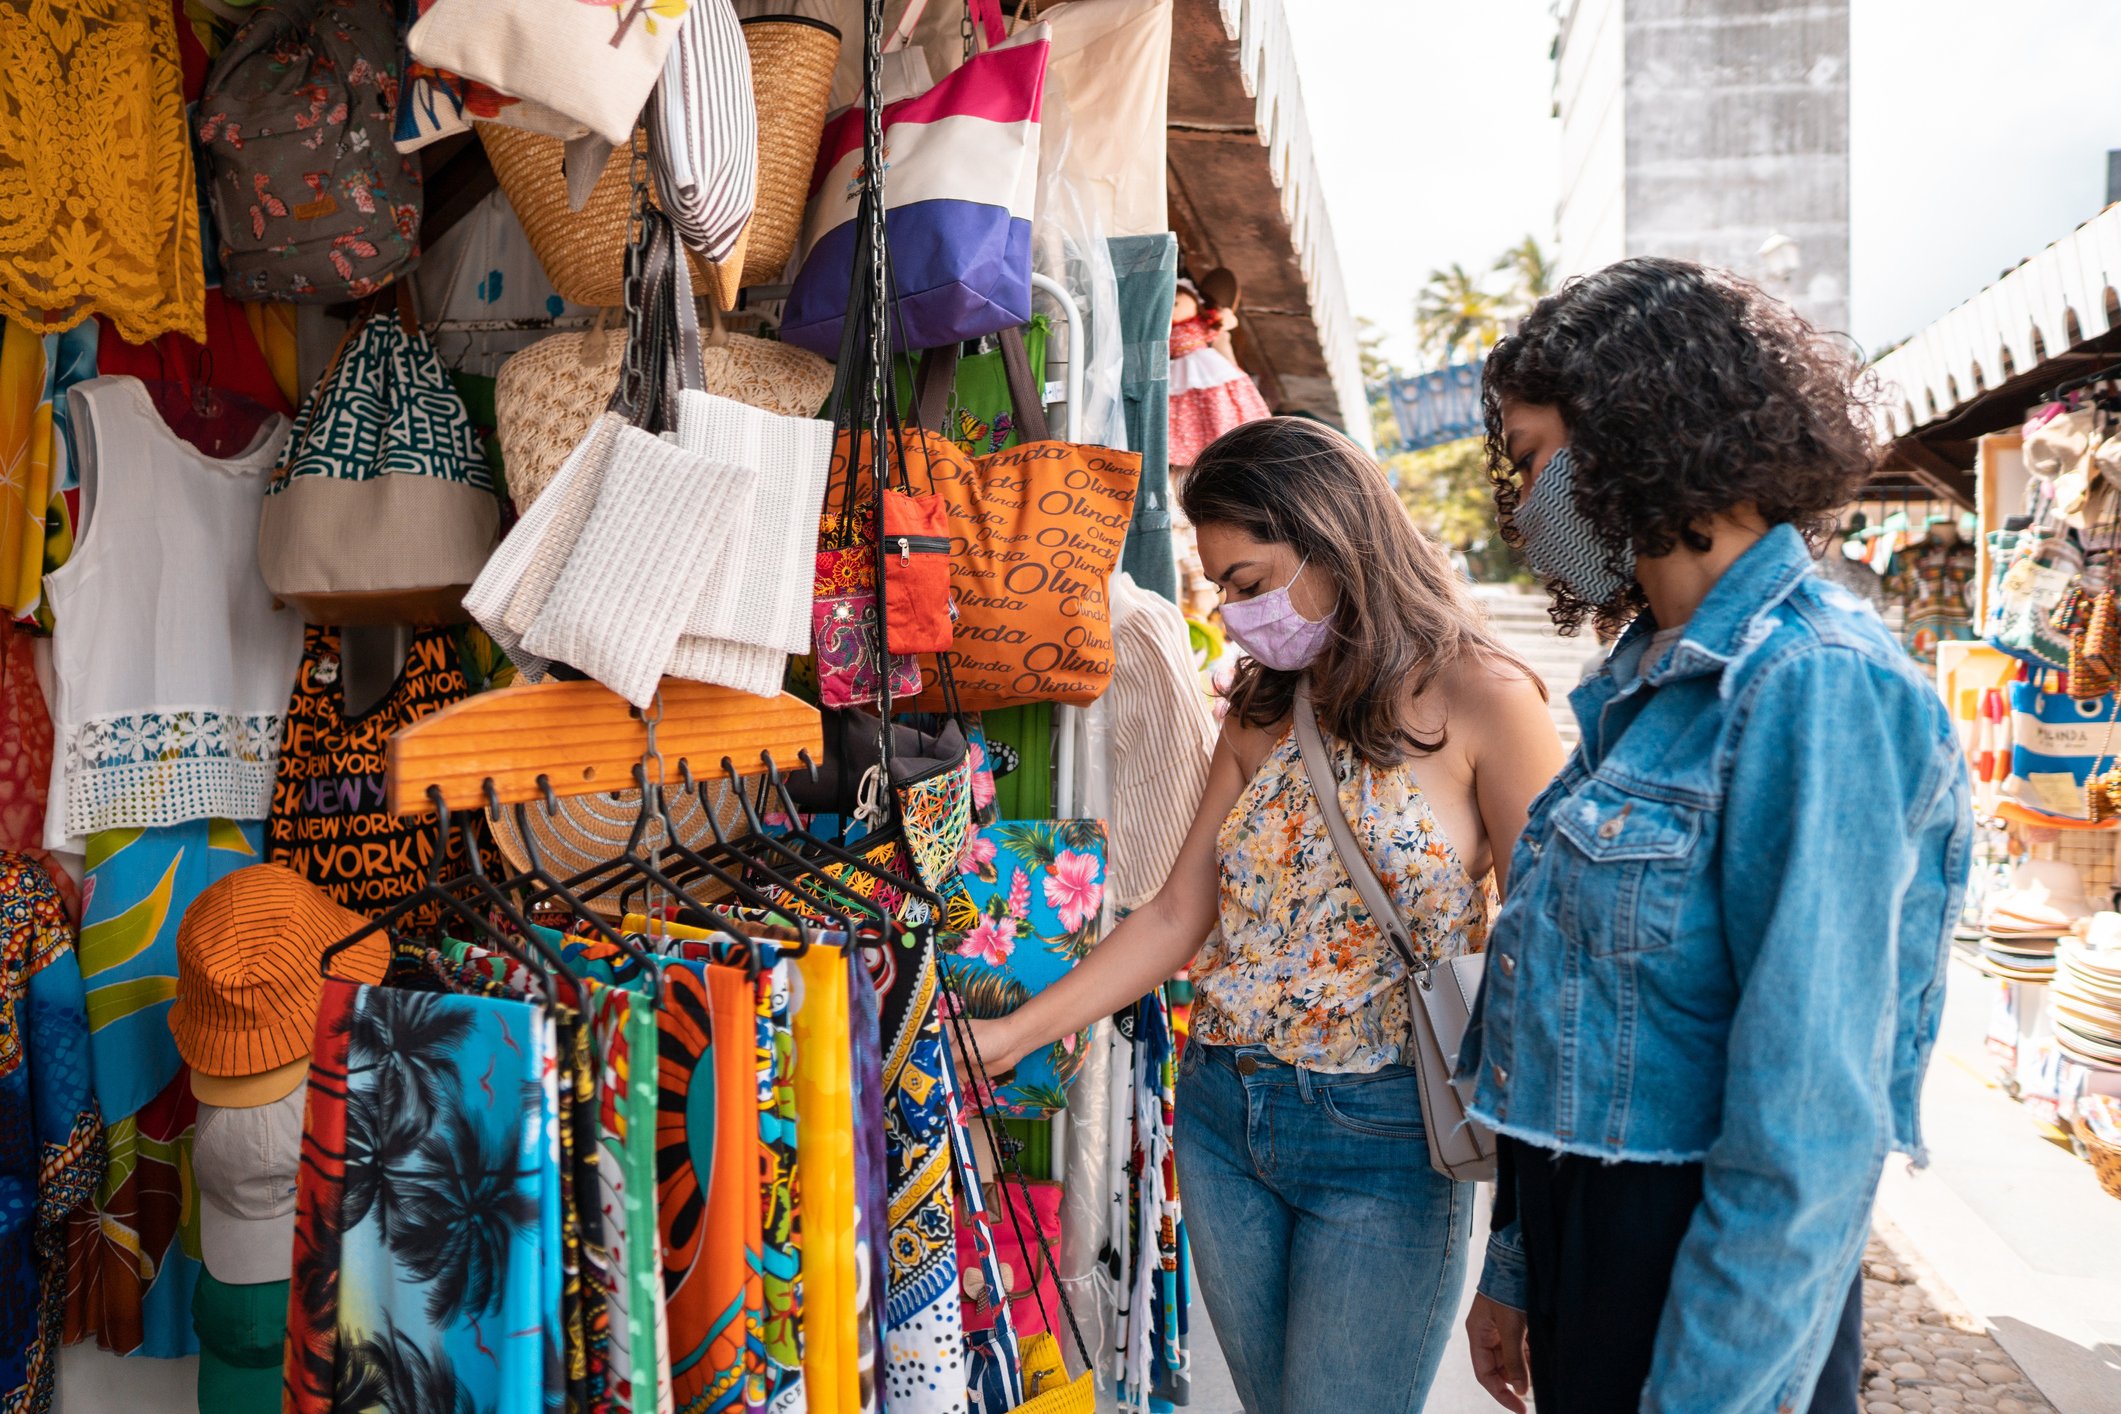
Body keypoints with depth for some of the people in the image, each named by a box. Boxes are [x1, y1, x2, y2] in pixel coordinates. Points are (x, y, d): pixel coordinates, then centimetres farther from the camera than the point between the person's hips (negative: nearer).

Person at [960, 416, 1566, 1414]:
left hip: (1380, 1140, -6)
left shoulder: (1476, 702, -11)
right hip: (1223, 1118, 6)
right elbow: (1179, 915, 7)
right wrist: (1012, 1036, 2)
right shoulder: (1262, 713, 8)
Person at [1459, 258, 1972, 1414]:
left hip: (1705, 1273, -8)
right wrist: (1516, 1266, 14)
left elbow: (1809, 1123, -23)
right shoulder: (1648, 684, 7)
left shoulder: (1814, 690, -20)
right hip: (1586, 1229, 8)